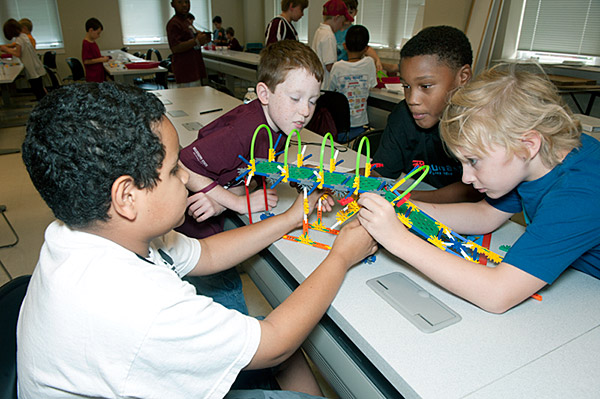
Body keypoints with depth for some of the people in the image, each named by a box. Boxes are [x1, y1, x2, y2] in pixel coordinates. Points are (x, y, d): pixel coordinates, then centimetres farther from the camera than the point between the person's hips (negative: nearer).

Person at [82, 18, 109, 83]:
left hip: (99, 75, 9)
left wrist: (102, 57, 8)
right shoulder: (86, 44, -16)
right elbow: (86, 61, -20)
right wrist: (101, 59, -16)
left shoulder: (93, 42, 12)